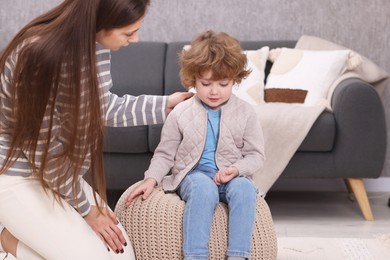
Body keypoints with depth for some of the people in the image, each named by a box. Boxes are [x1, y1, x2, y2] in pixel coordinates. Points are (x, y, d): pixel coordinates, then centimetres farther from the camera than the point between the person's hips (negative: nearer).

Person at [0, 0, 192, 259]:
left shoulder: (93, 43, -8)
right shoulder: (39, 55, -31)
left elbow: (102, 108, 8)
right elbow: (43, 147, -23)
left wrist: (164, 104, 10)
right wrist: (85, 207, -12)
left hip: (57, 170, 8)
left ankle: (21, 228, 14)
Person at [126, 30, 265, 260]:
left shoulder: (246, 113, 2)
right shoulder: (180, 114, 1)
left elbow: (256, 155, 5)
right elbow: (165, 154, 9)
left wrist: (235, 169, -15)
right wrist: (151, 179, -7)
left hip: (230, 176, 1)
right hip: (193, 174, -1)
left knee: (244, 188, -33)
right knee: (204, 188, -36)